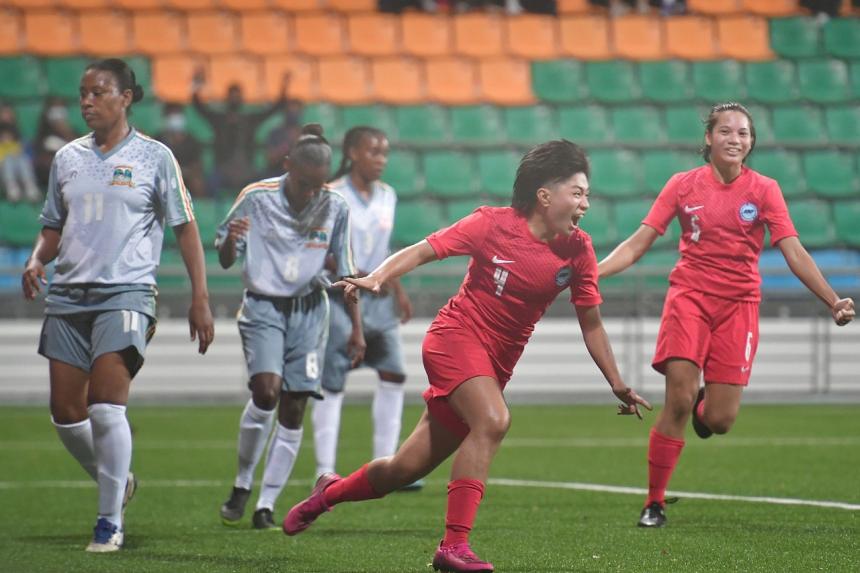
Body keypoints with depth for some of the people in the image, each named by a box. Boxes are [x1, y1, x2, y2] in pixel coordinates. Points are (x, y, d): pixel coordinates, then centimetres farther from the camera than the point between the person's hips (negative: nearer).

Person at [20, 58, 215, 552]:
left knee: (106, 406, -17)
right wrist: (37, 262, -2)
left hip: (126, 293, -5)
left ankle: (110, 520, -6)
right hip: (68, 296, 5)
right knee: (65, 411, 2)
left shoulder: (153, 157, 0)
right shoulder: (68, 158, 12)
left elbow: (185, 228, 2)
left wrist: (200, 299, -3)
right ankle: (117, 483, 28)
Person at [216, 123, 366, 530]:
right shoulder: (257, 198, -9)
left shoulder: (335, 207, -2)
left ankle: (266, 506, 5)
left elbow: (345, 270, 9)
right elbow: (225, 261, -2)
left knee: (294, 410, -2)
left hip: (309, 311, 3)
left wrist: (356, 328, 9)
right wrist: (231, 240, -26)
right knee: (266, 392, -22)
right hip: (263, 308, -3)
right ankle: (242, 484, -1)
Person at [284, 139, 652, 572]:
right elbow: (424, 250, -11)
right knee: (492, 420, -33)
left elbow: (591, 323, 9)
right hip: (457, 337, -5)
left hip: (496, 364, 5)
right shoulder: (494, 224, -13)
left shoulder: (578, 250, 0)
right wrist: (377, 278, -28)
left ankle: (332, 490, 36)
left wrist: (618, 387, 11)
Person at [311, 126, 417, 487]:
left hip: (377, 299, 7)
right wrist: (361, 277, -24)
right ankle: (325, 471, 1)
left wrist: (397, 289, 19)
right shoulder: (332, 197, -11)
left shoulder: (387, 196, 10)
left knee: (394, 375, 1)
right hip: (338, 298, -6)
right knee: (332, 384, -4)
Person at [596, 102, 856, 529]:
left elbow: (794, 253, -2)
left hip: (738, 303, 1)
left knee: (720, 421, -5)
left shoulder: (764, 189, 1)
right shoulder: (683, 185, 1)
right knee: (678, 402, -16)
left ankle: (707, 401, 35)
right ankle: (654, 503, -3)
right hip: (689, 295, -1)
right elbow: (638, 244, 1)